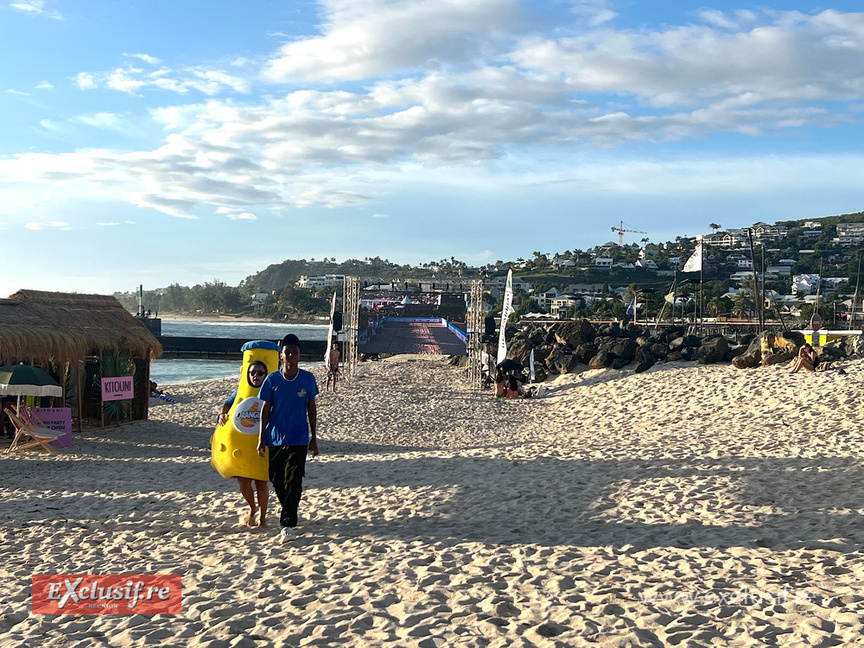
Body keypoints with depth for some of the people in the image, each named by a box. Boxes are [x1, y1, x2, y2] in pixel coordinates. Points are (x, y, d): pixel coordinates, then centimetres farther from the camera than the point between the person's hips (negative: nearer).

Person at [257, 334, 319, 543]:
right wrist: (261, 438, 0)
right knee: (276, 479, 12)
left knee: (293, 481, -11)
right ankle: (291, 508, 39)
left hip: (298, 439, -2)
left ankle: (287, 524, -9)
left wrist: (313, 438, 7)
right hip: (275, 438, 2)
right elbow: (266, 409, 3)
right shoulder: (272, 380, -3)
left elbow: (311, 408, 6)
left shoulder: (308, 378, -2)